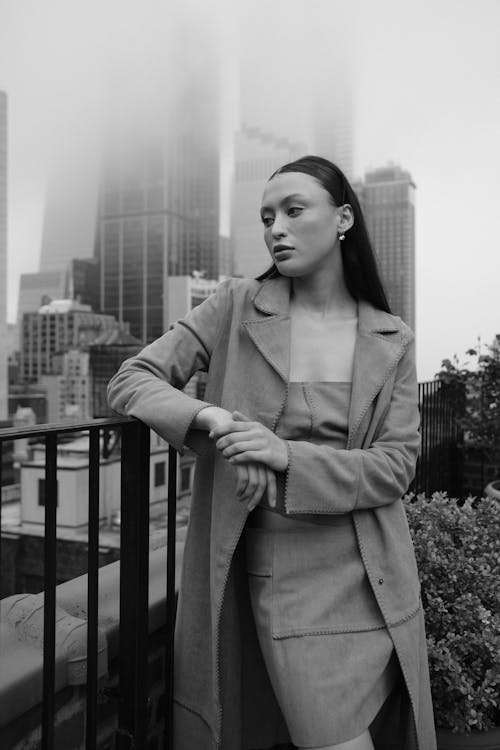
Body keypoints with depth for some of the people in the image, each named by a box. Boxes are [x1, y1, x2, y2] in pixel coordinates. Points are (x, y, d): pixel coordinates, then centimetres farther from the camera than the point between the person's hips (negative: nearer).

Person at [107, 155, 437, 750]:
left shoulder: (392, 341, 2)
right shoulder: (237, 307, -2)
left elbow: (396, 465, -4)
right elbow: (129, 379, -3)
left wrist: (288, 456, -19)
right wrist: (210, 416, -22)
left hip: (375, 575, 2)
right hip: (279, 571, -2)